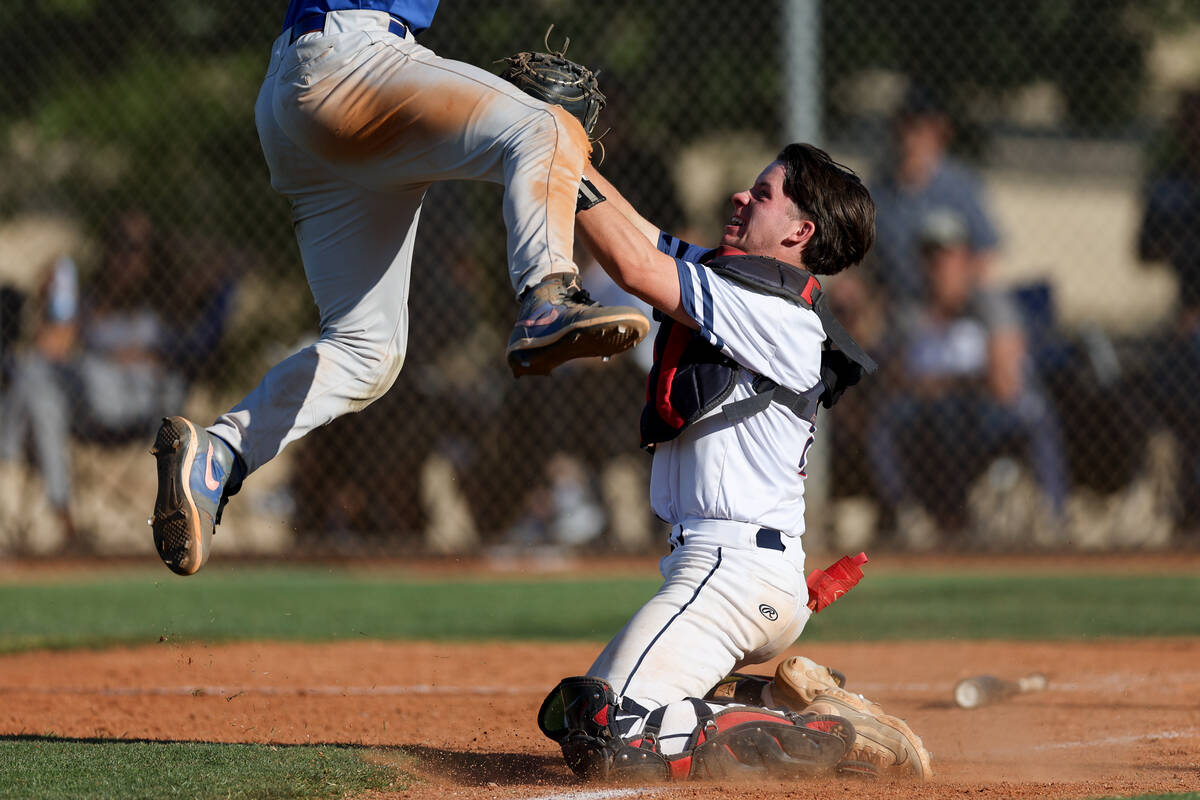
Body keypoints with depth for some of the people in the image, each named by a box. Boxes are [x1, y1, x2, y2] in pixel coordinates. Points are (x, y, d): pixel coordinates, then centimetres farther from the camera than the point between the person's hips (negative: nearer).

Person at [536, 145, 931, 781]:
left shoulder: (773, 309, -14)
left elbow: (634, 268, -17)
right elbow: (639, 236, 17)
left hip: (736, 570, -10)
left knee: (610, 739, -21)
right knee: (569, 714, 18)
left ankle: (834, 734, -13)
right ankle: (786, 702, 12)